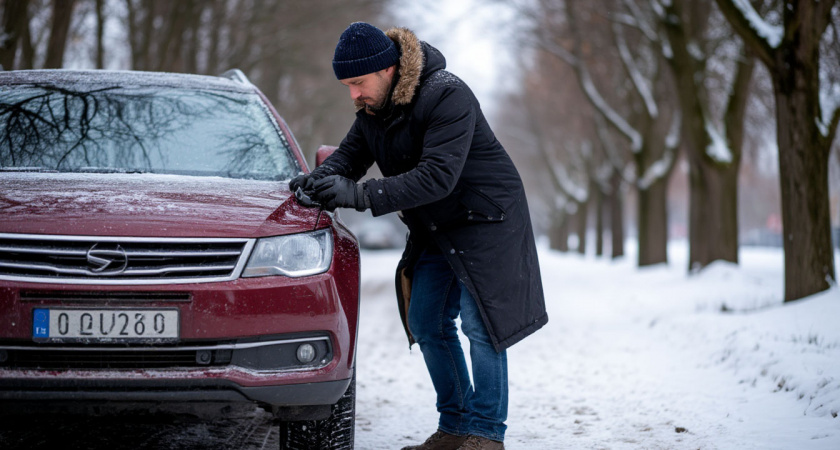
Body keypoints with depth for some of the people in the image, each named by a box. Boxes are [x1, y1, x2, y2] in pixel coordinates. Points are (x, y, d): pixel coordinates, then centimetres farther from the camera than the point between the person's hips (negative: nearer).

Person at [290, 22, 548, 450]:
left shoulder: (446, 96, -27)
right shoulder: (372, 108, -1)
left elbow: (438, 177, -36)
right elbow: (350, 153, 4)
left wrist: (360, 195, -40)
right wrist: (322, 177, -21)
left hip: (486, 220, -8)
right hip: (434, 230, 8)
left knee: (479, 324, -10)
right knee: (426, 323, 7)